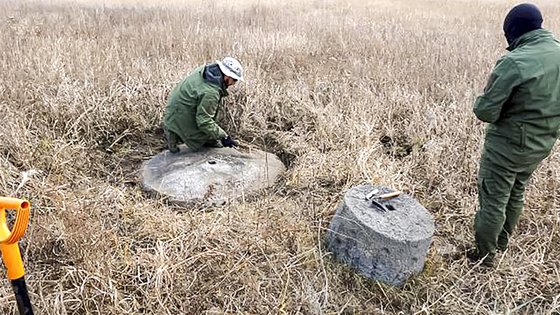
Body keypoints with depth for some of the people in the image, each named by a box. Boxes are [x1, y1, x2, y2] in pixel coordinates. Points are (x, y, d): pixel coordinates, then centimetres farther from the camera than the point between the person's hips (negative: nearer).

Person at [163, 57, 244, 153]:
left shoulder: (204, 69, -5)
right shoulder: (210, 93, -33)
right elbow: (204, 122, -29)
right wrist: (223, 137, -25)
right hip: (180, 119, -9)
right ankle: (174, 135, 3)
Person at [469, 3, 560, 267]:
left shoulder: (513, 63, -25)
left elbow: (485, 112, -22)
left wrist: (481, 101, -2)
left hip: (508, 145, -7)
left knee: (493, 200, 7)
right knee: (515, 194, 24)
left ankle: (485, 254, 21)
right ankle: (502, 241, 43)